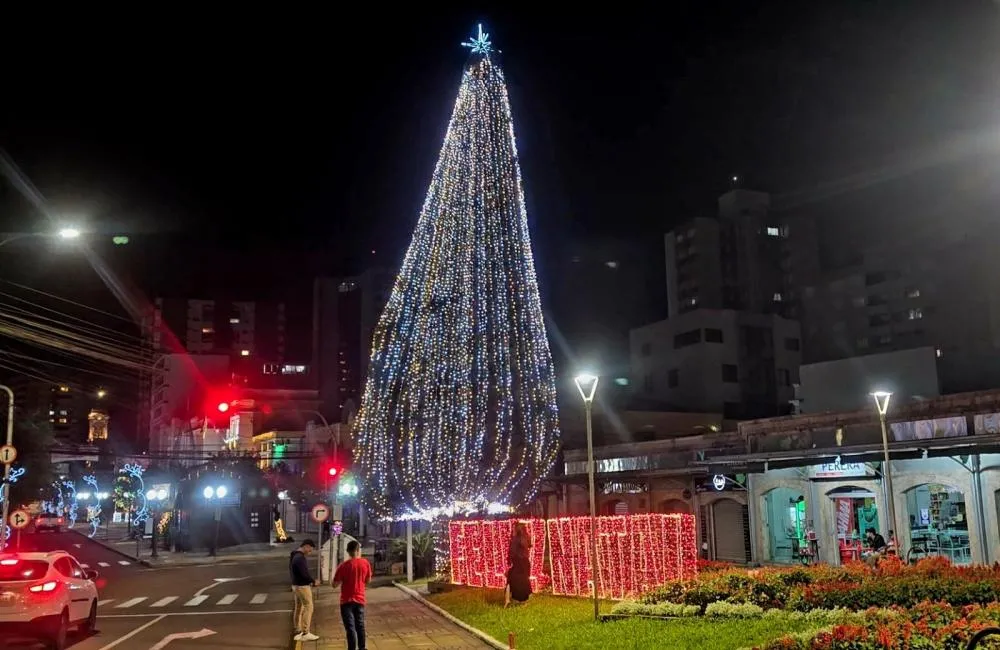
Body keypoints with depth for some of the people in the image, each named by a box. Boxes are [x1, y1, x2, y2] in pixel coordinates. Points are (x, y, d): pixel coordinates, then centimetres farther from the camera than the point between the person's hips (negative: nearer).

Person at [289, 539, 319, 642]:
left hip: (296, 585, 10)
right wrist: (313, 581, -8)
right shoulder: (300, 558, -23)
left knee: (299, 608, 14)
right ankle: (305, 633, -4)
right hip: (302, 586, -10)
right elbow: (305, 573, -25)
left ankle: (298, 632, 20)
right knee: (308, 608, -5)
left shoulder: (294, 555, 10)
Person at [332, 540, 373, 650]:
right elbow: (368, 580, 9)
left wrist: (332, 581, 11)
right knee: (360, 625, 16)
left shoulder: (344, 565, -13)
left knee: (350, 628, 0)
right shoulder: (365, 563, -4)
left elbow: (334, 585, -9)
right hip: (360, 599, 3)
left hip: (347, 601, -3)